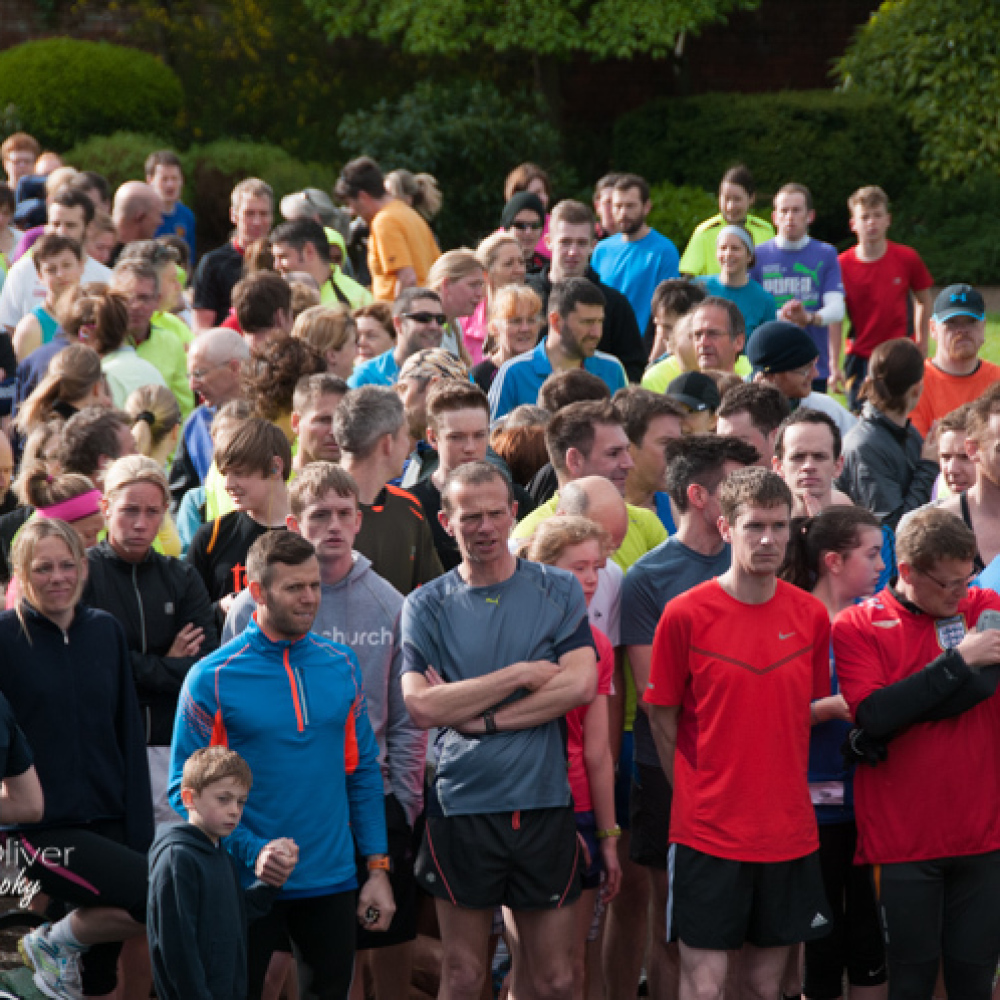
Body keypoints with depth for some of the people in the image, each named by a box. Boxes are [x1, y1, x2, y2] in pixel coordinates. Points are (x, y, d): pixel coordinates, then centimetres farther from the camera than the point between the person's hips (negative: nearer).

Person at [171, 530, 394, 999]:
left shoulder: (341, 666, 5)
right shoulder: (212, 679, -9)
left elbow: (362, 771, 9)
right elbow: (186, 788, -10)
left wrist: (377, 869, 5)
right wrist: (251, 852, -22)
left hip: (332, 885, 4)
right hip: (248, 886, -4)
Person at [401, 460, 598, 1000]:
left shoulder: (558, 590, 4)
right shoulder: (426, 605, 2)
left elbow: (580, 684, -9)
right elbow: (421, 706, -10)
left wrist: (480, 717, -12)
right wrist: (521, 675, -12)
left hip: (543, 803, 1)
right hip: (461, 807, 0)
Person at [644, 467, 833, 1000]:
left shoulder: (811, 616, 3)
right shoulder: (685, 615, -8)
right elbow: (663, 721, 0)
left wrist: (789, 790, 9)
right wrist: (697, 800, 0)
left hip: (788, 830, 4)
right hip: (707, 832, -4)